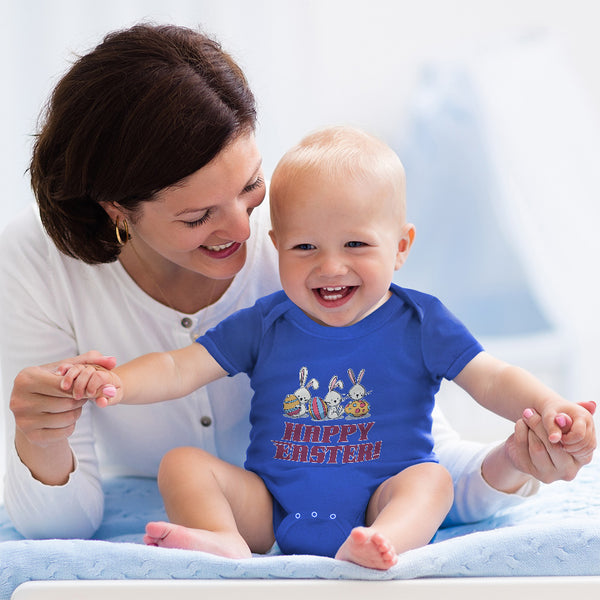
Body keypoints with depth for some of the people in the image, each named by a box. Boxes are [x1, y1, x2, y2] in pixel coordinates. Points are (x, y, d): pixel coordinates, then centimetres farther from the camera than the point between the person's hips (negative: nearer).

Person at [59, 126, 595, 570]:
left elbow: (492, 379, -4)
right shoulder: (264, 325, 5)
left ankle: (378, 547, -55)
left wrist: (546, 406, -26)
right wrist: (115, 383, -18)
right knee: (182, 463, -13)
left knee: (432, 477, -29)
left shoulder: (419, 323, 0)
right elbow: (181, 368, 2)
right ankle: (226, 544, -40)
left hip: (381, 504, -2)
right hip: (270, 510, 2)